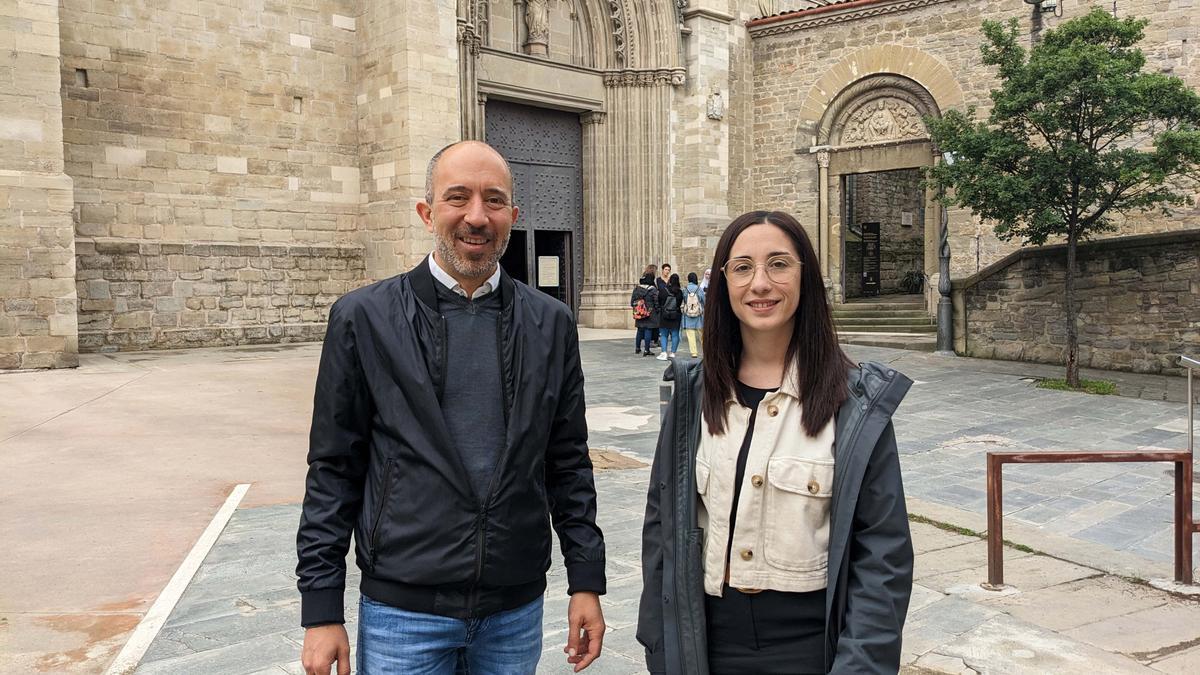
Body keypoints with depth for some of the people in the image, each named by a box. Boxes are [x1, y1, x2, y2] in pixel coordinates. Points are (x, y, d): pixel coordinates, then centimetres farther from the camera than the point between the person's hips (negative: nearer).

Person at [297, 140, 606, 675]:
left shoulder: (550, 323, 2)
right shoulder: (364, 318, -5)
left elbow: (568, 461, 6)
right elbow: (334, 469, -3)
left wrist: (586, 581, 4)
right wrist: (321, 612, -3)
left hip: (517, 609, 3)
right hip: (403, 608, -2)